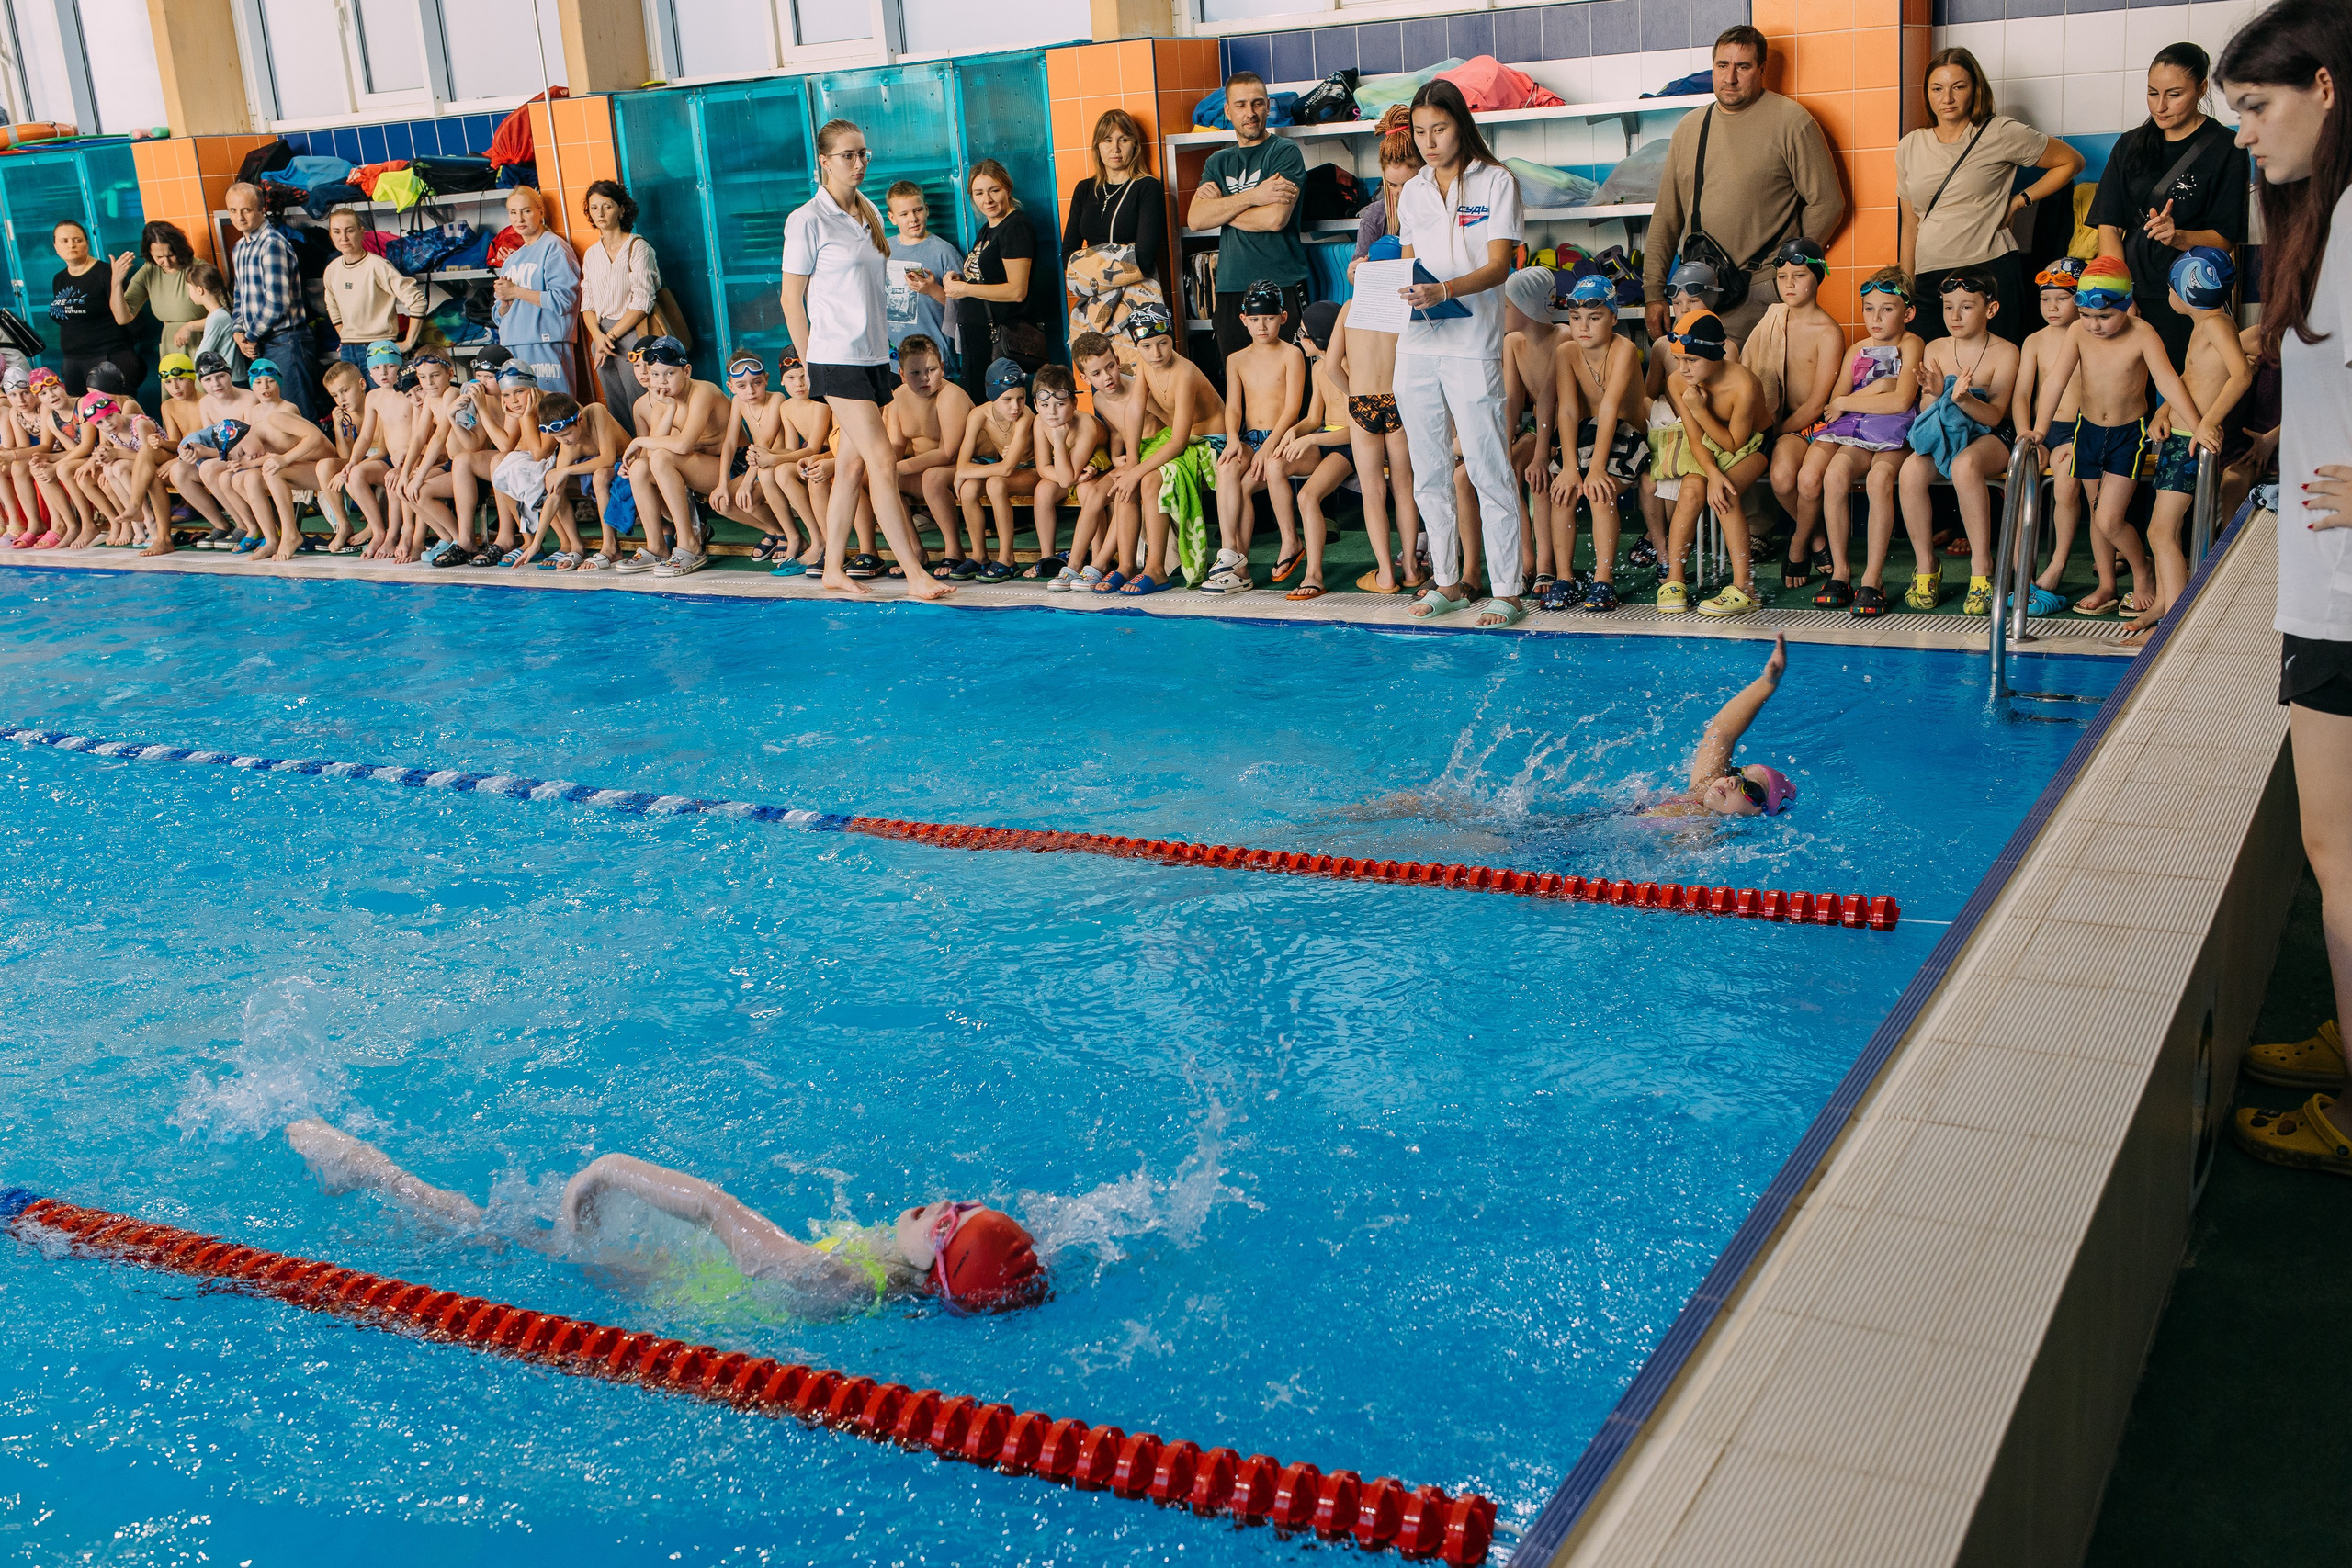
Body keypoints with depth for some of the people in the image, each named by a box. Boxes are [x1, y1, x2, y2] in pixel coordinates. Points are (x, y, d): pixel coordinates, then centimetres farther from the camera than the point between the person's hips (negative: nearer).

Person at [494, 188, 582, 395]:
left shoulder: (554, 247, -1)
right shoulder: (511, 259, 21)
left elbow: (564, 300, -13)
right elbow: (498, 316, 22)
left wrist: (516, 292, -7)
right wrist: (505, 302, -1)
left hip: (546, 347, -7)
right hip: (512, 348, 7)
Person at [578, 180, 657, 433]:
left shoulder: (637, 247, -3)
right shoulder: (591, 254, 15)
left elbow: (642, 303, -10)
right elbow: (587, 305, 13)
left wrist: (611, 336, -10)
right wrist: (598, 336, -7)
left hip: (631, 335, -6)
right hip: (603, 338, 6)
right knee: (617, 413, 6)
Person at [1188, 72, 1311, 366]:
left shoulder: (1285, 151, 1)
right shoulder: (1218, 162, 16)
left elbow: (1275, 218, -14)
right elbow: (1195, 219, 0)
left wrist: (1220, 207, 0)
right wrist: (1252, 197, -11)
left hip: (1281, 284, -5)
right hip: (1230, 289, 5)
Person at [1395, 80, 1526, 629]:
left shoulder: (1496, 182, 0)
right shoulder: (1412, 193, 15)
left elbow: (1498, 265, -9)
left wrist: (1442, 291, -24)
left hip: (1472, 344, -5)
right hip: (1416, 343, 5)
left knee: (1488, 470, -6)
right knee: (1429, 471, 8)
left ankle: (1505, 591, -1)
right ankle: (1446, 582, 17)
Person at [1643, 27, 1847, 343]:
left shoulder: (1791, 121, -2)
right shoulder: (1689, 128, 14)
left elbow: (1827, 203, -1)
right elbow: (1666, 216, 16)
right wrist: (1653, 291, 11)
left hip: (1760, 292, -5)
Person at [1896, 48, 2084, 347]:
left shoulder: (2001, 134, 0)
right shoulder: (1909, 147, 11)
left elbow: (2071, 162, 9)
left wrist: (2019, 202, 2)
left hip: (1991, 271, -4)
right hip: (1929, 278, 4)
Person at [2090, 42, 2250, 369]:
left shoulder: (2224, 149, -1)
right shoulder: (2131, 146, 13)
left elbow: (2226, 239, -3)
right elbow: (2108, 227, 5)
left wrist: (2178, 237, -23)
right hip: (2134, 295, 4)